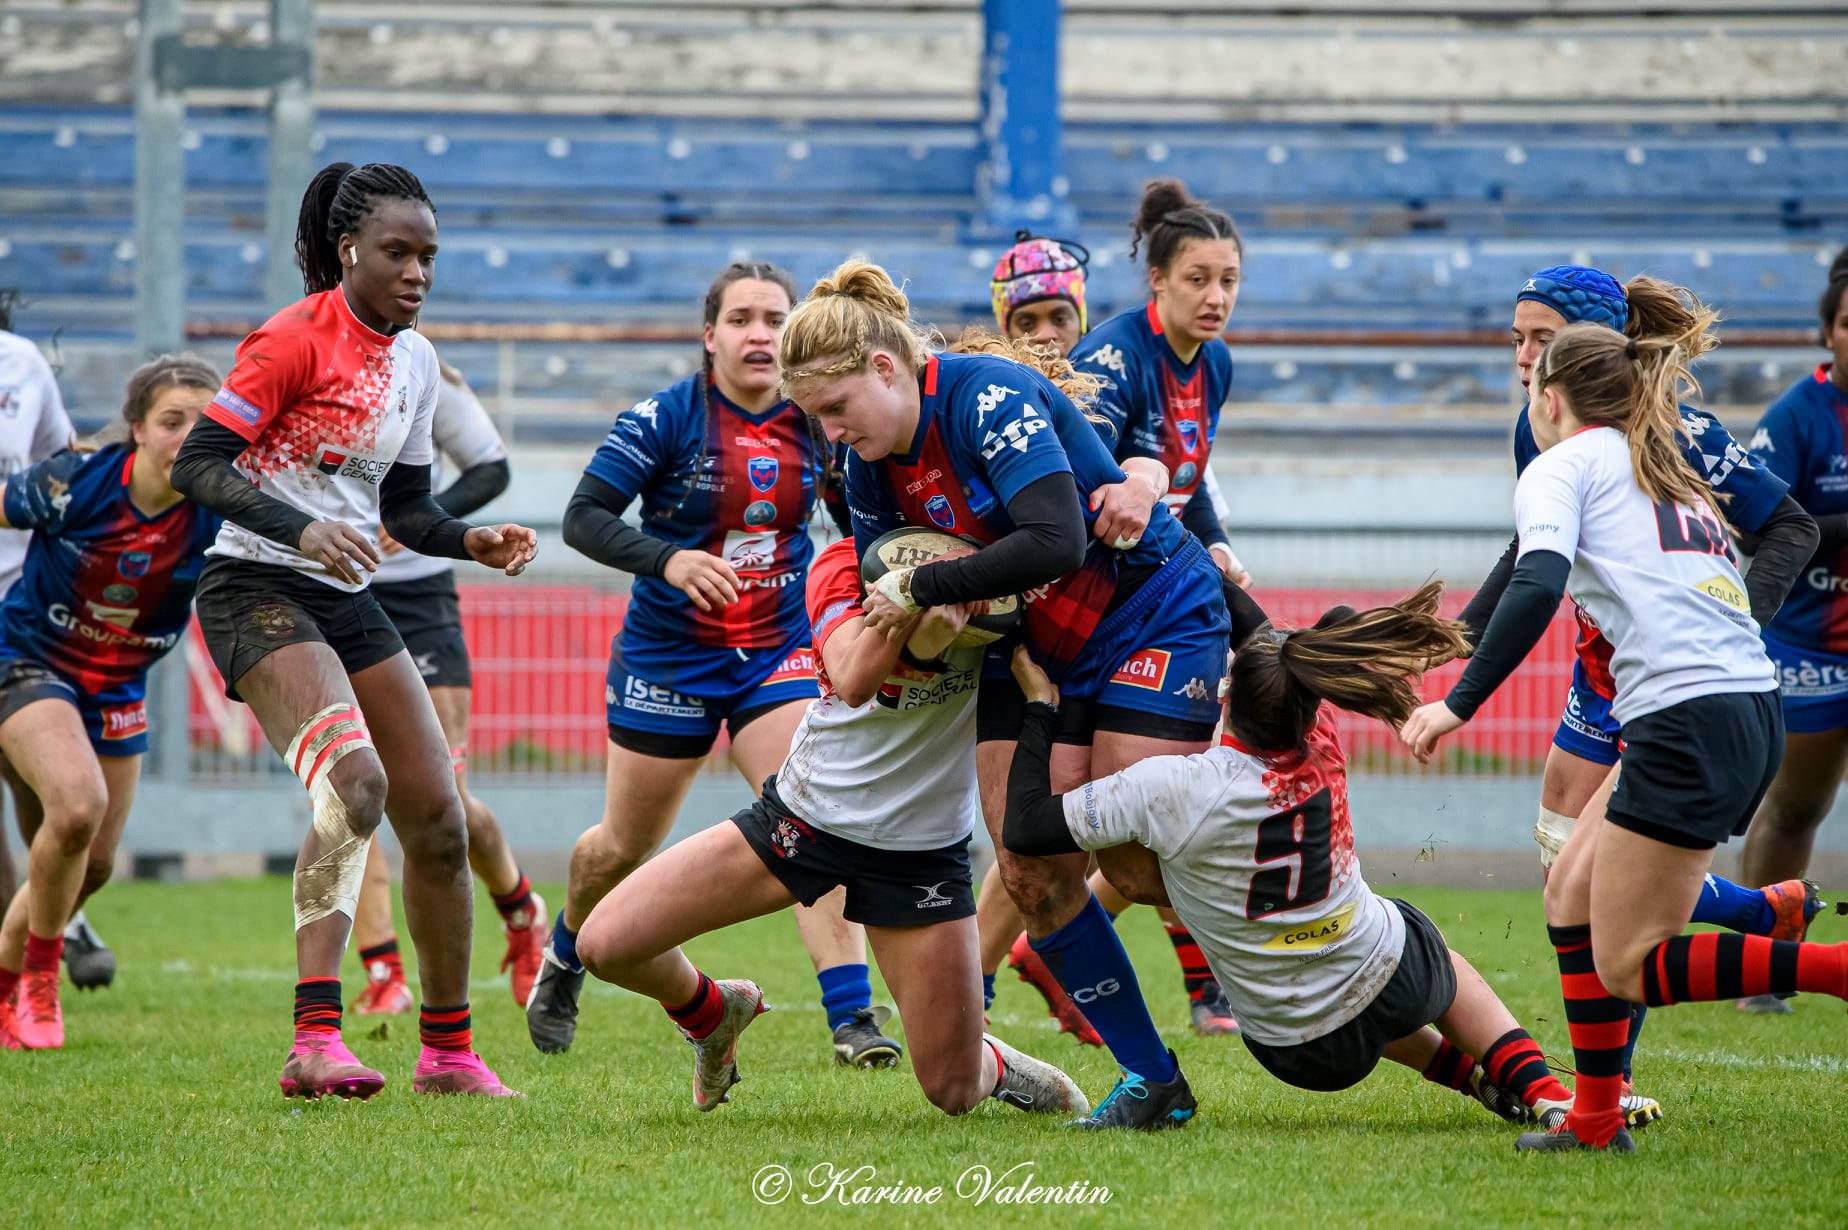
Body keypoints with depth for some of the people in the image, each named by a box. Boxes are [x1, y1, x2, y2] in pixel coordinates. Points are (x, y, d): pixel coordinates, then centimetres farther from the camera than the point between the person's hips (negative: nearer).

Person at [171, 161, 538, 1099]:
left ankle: (448, 1051, 22)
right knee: (355, 780, -30)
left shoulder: (415, 359, 12)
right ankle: (314, 1040, -35)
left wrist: (472, 542, 3)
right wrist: (300, 529, -28)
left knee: (438, 821, 6)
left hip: (349, 601, 8)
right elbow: (198, 464, -15)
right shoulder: (297, 338, -12)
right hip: (259, 594, -8)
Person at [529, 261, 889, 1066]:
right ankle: (562, 963, 42)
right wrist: (667, 559, -31)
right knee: (625, 846, 12)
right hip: (668, 657, -2)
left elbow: (859, 514, 15)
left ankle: (852, 1013, -23)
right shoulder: (665, 417, -13)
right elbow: (583, 517, -16)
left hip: (779, 651, 2)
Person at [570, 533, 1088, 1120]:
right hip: (804, 812, 1)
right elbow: (852, 680, -30)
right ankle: (711, 1013, 26)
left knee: (954, 1092, -5)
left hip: (921, 846, -1)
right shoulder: (842, 564, -13)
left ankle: (995, 1067, 36)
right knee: (604, 943, -10)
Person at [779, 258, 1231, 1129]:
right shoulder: (868, 467, -1)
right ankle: (1155, 1081, 4)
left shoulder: (990, 397, -25)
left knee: (1135, 861, -15)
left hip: (1156, 618, -8)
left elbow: (1053, 541, -36)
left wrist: (922, 588, -29)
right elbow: (887, 589, 10)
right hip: (1035, 651, 8)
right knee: (1032, 873, -3)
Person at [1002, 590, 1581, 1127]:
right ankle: (1534, 1087, 26)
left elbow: (1025, 827, -18)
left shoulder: (1167, 791, -29)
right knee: (1443, 965, 40)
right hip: (1395, 982, 1)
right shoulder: (1321, 747, -18)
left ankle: (1481, 1079, 35)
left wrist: (1040, 706, -9)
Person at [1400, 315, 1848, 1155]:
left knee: (1628, 967, -2)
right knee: (1570, 896, 18)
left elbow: (1538, 585, -14)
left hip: (1688, 718, -9)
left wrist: (1460, 702, -14)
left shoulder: (1564, 464, 3)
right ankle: (1595, 1119, 17)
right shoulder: (1675, 478, 28)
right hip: (1752, 702, 9)